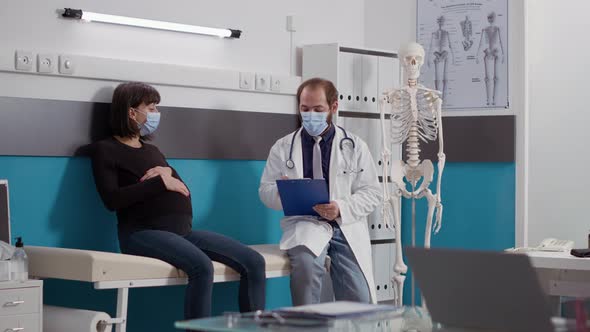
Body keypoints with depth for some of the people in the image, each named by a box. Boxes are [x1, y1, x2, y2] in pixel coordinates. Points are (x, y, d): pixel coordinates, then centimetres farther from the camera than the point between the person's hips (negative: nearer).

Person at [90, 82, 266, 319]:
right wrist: (160, 183, -11)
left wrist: (169, 173, -1)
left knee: (253, 262, -10)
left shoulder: (152, 150, 25)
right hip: (144, 232, -7)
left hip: (182, 230, 7)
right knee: (201, 266, -35)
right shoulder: (105, 150, 3)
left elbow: (182, 191, 20)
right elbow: (112, 200, -11)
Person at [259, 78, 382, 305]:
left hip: (347, 225, 1)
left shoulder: (354, 146, 10)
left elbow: (372, 192, 6)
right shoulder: (283, 147, 11)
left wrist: (342, 208, -13)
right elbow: (265, 191, 12)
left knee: (359, 300, -19)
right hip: (304, 224, 0)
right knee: (305, 262, -35)